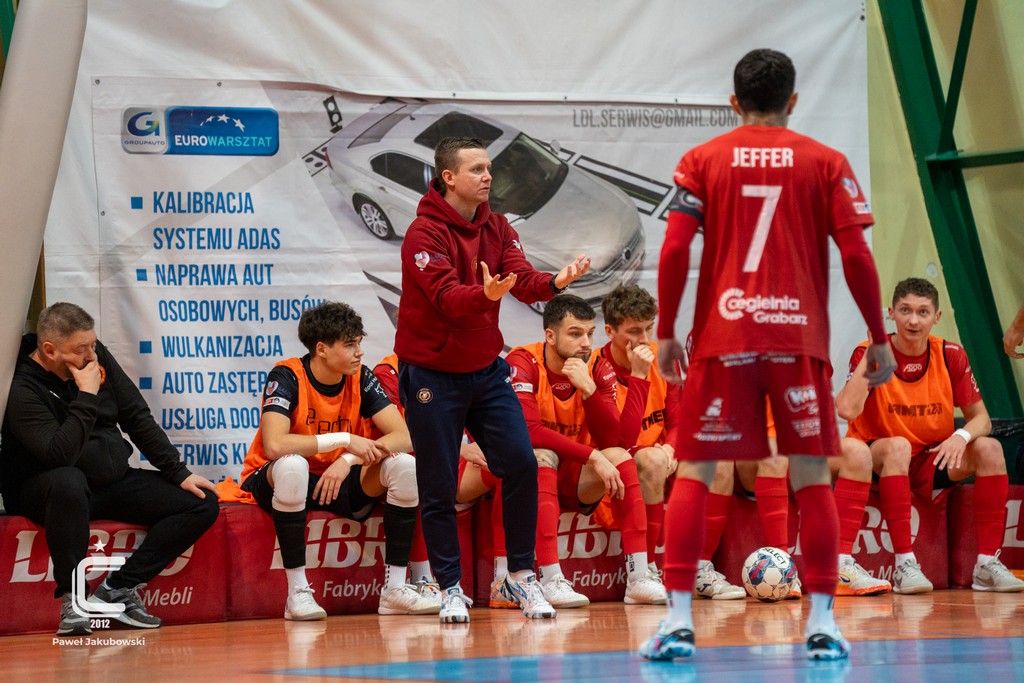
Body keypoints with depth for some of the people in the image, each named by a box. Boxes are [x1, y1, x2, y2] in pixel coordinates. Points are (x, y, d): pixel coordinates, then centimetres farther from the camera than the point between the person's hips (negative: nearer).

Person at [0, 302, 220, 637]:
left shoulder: (95, 355, 0)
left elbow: (136, 417, 7)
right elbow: (60, 454, -32)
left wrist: (179, 473, 4)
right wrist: (87, 396, -28)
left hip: (111, 483, 7)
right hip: (44, 492, -7)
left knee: (203, 503, -6)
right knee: (68, 482, -43)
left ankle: (118, 589, -12)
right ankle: (71, 599, -29)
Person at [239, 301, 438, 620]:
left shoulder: (361, 378, -5)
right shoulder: (287, 376, -18)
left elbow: (403, 436, -13)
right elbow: (274, 445, -34)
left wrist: (348, 461, -27)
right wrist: (344, 440, -31)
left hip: (339, 481, 4)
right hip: (276, 482, -4)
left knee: (405, 466, -20)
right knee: (292, 464, -40)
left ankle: (395, 588, -14)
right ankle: (297, 593, -31)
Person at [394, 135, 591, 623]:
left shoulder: (496, 227, 5)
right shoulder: (424, 234, -14)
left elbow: (524, 281, -8)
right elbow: (447, 297, -27)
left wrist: (555, 281, -29)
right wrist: (486, 294, -47)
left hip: (486, 370, 5)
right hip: (432, 376, -5)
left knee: (521, 465, -4)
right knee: (439, 487, 0)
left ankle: (521, 575, 8)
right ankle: (451, 589, 12)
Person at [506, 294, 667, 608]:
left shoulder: (598, 368, -3)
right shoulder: (523, 363, -17)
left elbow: (610, 440, -13)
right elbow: (529, 432, -29)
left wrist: (588, 388, -26)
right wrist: (592, 456, -32)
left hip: (575, 480, 4)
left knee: (619, 456, -21)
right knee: (543, 456, -34)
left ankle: (638, 578, -24)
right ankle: (551, 581, -40)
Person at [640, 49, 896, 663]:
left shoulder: (703, 161, 5)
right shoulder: (825, 162, 4)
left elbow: (674, 250, -3)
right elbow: (857, 256, -1)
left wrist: (666, 332, 6)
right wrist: (879, 339, 6)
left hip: (722, 337, 0)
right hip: (799, 337, 0)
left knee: (694, 473, 6)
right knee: (812, 476, 6)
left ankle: (679, 620, -1)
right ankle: (823, 623, 3)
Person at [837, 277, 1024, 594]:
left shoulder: (951, 356, -2)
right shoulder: (870, 354, -12)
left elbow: (981, 419, 0)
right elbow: (847, 410, -29)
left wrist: (961, 437, -24)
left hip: (931, 464, 4)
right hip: (878, 464, -4)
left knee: (989, 449, -20)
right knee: (898, 445, -36)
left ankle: (987, 563, -19)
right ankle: (904, 565, -38)